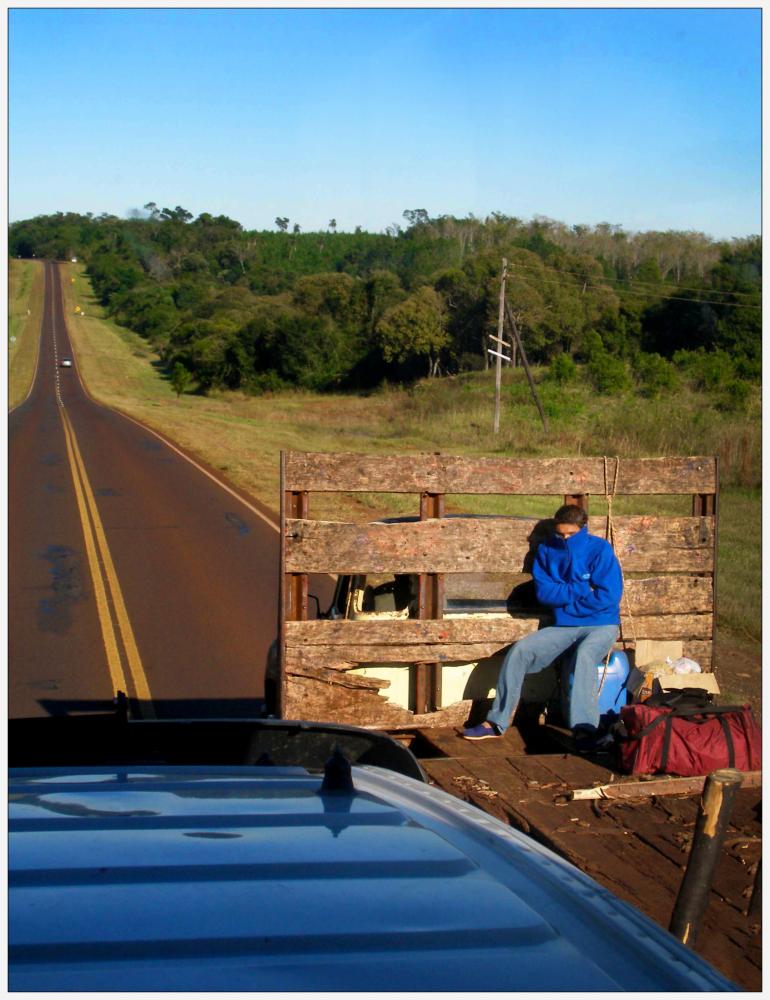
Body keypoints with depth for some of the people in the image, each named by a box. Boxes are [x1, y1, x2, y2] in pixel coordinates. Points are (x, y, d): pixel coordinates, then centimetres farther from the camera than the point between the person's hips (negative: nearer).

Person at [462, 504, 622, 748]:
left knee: (584, 656, -37)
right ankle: (496, 723, -9)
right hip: (562, 627, 5)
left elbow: (607, 596, -15)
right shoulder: (547, 550, 7)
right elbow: (543, 592, -3)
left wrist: (562, 595, -8)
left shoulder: (600, 549, -7)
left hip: (600, 626, -5)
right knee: (520, 650, -14)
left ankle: (584, 729, -46)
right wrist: (581, 591, -13)